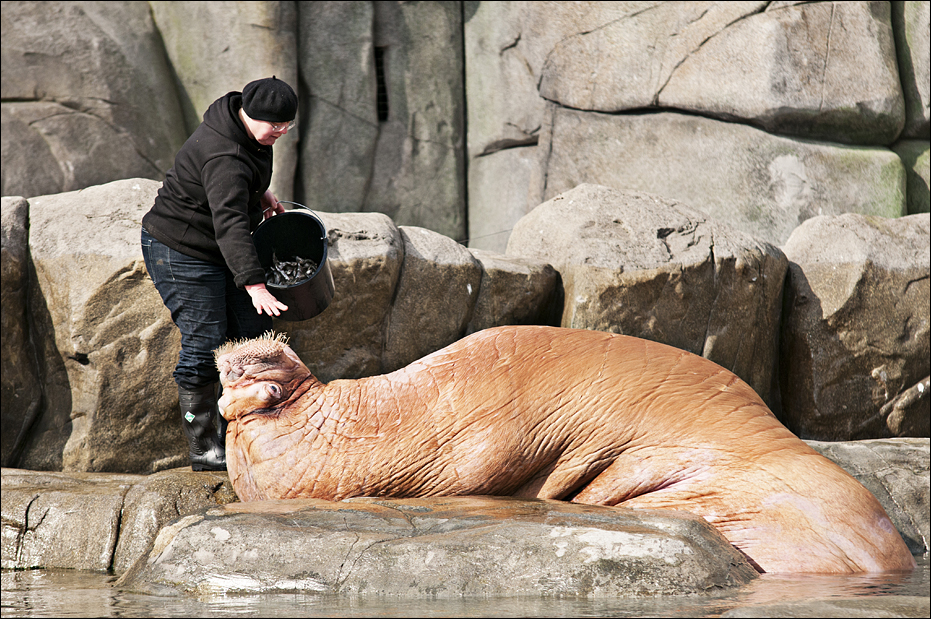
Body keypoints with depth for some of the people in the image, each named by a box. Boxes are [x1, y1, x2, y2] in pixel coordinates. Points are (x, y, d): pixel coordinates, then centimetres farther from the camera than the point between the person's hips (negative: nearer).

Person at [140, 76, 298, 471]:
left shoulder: (246, 126, -3)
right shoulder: (224, 160, -33)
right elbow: (230, 225, -44)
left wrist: (260, 193, 16)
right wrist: (255, 286, -52)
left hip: (219, 251, 10)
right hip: (180, 251, -10)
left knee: (253, 334, 6)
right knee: (205, 344, -11)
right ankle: (204, 452, -2)